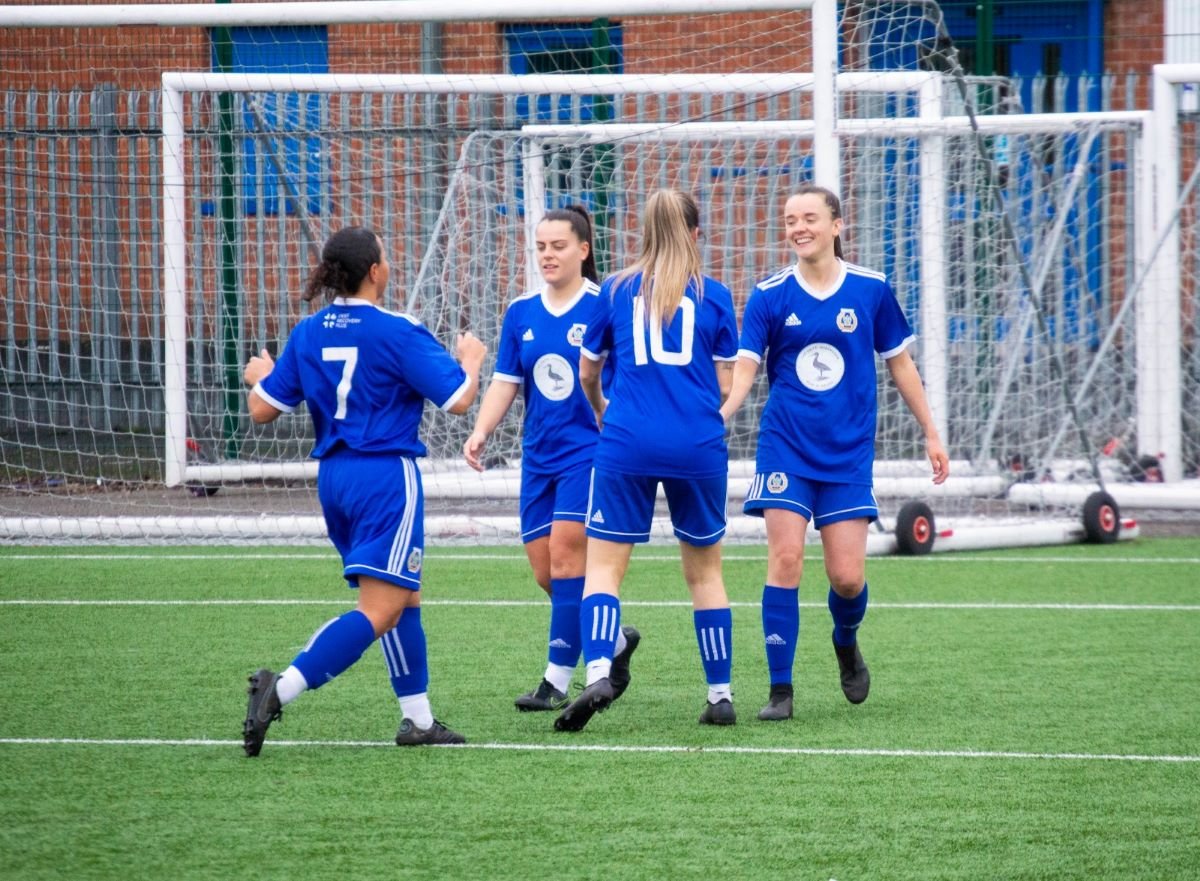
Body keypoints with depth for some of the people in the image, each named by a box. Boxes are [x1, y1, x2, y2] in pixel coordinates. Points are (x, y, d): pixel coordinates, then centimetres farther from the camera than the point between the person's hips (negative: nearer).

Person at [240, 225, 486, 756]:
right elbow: (458, 399, -11)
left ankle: (418, 719, 21)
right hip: (386, 477, -7)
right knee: (380, 611, -10)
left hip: (333, 477, 7)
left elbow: (263, 409, 6)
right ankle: (281, 690, -25)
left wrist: (259, 377, 29)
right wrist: (471, 360, 10)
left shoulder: (307, 334, 4)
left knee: (405, 598, 19)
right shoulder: (397, 333, -11)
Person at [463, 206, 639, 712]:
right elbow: (504, 383, 7)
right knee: (545, 571, 5)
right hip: (539, 456, 6)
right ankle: (615, 642, 27)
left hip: (590, 449, -6)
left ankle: (557, 680, -11)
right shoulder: (521, 313, 8)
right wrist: (481, 432, -8)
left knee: (565, 554, -15)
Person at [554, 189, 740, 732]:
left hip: (627, 444, -1)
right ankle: (720, 694, 14)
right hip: (699, 446, 1)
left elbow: (587, 372, 18)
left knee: (604, 564, 0)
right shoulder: (713, 295, 5)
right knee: (704, 570, 12)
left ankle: (598, 672, -22)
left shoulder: (616, 291, 8)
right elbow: (724, 384, 7)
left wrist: (600, 412, 39)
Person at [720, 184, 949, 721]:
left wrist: (931, 435, 12)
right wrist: (714, 421, -29)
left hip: (848, 453, 1)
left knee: (847, 576, -4)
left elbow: (899, 364, 10)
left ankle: (846, 642, 31)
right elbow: (743, 371, -10)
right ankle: (780, 690, -5)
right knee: (785, 558, -13)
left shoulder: (870, 290, 0)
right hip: (785, 446, -1)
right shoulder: (769, 296, -3)